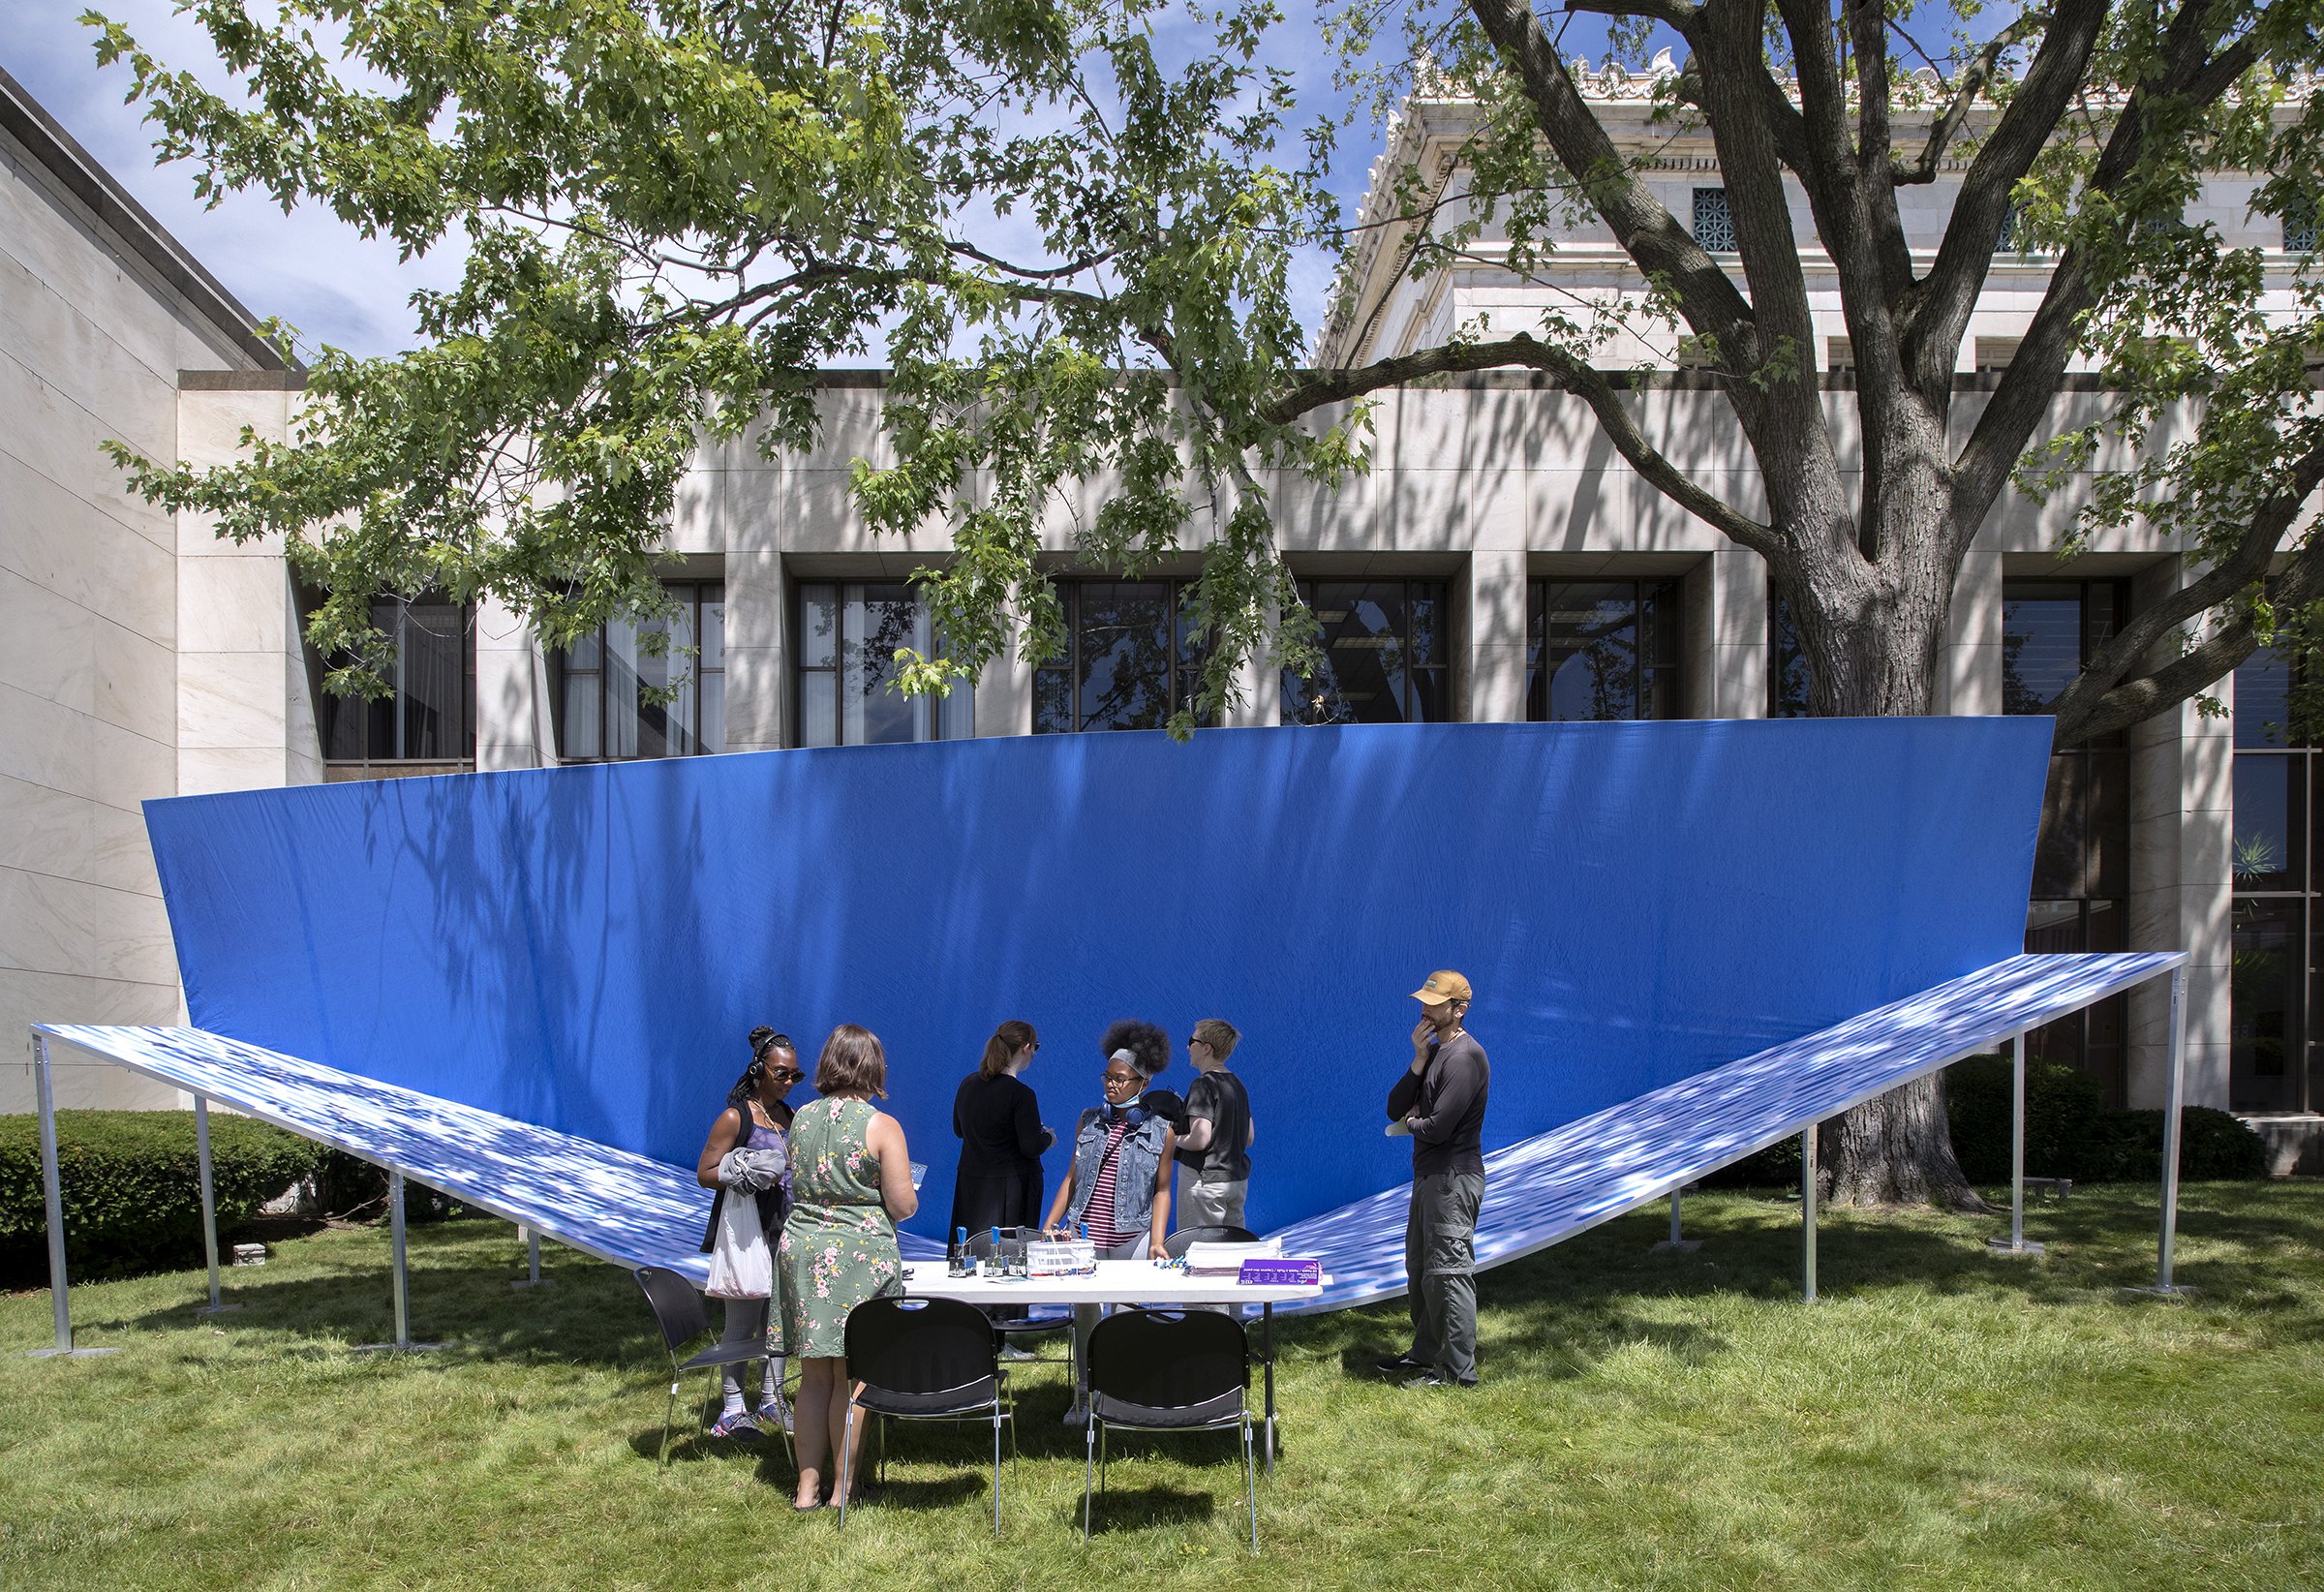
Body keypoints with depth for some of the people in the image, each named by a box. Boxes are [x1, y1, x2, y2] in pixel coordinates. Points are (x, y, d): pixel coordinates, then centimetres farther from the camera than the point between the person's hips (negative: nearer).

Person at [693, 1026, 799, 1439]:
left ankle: (771, 1399, 21)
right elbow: (705, 1173, -8)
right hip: (745, 1227, -7)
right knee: (743, 1321, -4)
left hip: (783, 1226, 7)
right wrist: (751, 1173, -20)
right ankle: (733, 1408, 6)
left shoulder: (789, 1116, 12)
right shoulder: (736, 1118, -8)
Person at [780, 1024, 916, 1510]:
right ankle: (844, 1486, 14)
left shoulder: (801, 1118, 5)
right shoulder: (882, 1126, -10)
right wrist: (906, 1197, 12)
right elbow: (903, 1205, -10)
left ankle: (808, 1485, 17)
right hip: (860, 1253, -4)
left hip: (801, 1247, 4)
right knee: (852, 1375, 6)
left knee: (815, 1375, 12)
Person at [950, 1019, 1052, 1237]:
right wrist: (1048, 1138, 4)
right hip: (1012, 1184, -7)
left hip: (970, 1181, 7)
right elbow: (1032, 1148, -16)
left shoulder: (968, 1083, 4)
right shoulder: (1020, 1094, -17)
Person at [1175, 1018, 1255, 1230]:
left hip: (1205, 1179, -8)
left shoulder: (1204, 1085, -15)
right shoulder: (1237, 1085, 12)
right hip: (1238, 1178, 9)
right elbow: (1249, 1139, 16)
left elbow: (1200, 1140, -22)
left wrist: (1172, 1139, -5)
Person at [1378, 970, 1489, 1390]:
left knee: (1449, 1272, -6)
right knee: (1420, 1269, 18)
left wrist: (1411, 1123, -1)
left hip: (1454, 1179, -10)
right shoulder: (1434, 1053, 13)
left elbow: (1438, 1128, -24)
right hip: (1429, 1176, 10)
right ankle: (1427, 1352, 31)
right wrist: (1419, 1060, -7)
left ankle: (1458, 1370, 1)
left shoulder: (1464, 1057, -18)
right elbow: (1395, 1109, 5)